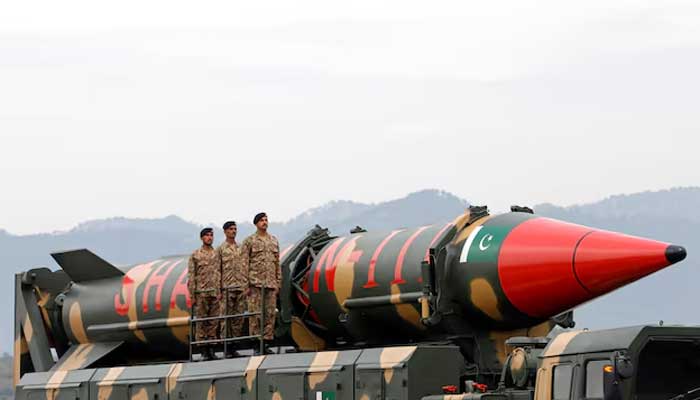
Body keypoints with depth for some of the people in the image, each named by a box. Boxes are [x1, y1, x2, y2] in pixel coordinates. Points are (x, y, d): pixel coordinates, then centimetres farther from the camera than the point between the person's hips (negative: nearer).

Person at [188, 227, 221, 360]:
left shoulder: (217, 254, 11)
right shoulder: (195, 255, 2)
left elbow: (220, 274, 11)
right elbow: (191, 276, -1)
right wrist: (192, 295, -7)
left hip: (215, 293, 3)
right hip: (201, 293, -3)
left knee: (214, 321, 3)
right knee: (201, 321, -1)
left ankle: (211, 348, 7)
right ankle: (203, 350, 0)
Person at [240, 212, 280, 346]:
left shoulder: (274, 240, 15)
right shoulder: (249, 241, 1)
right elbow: (244, 263, -3)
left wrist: (278, 282, 12)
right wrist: (245, 284, -9)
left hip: (271, 283, 4)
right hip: (255, 282, -4)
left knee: (270, 313, 3)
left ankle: (268, 339, 7)